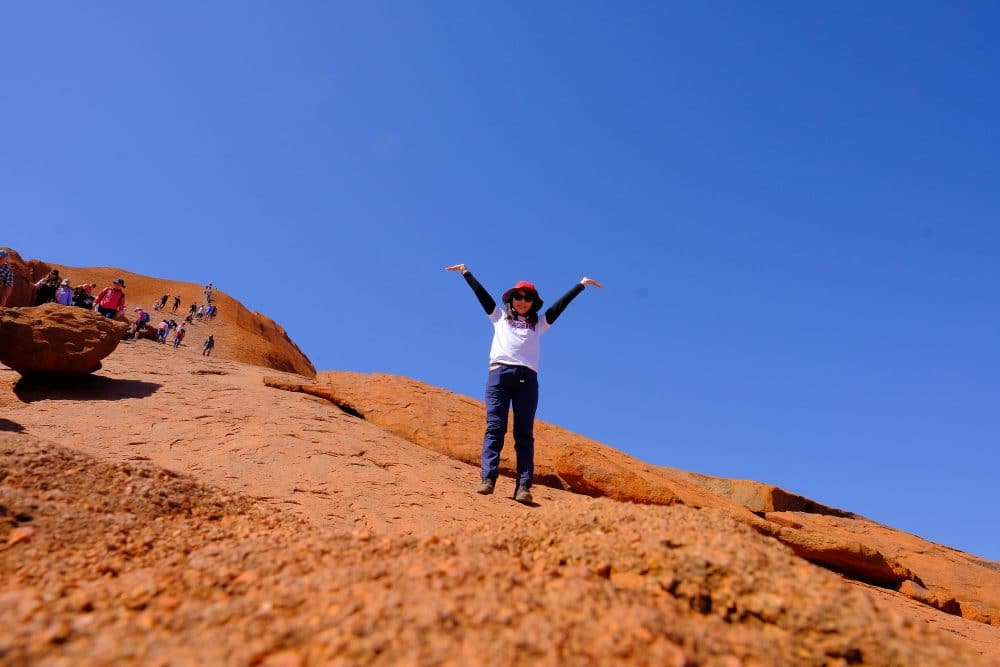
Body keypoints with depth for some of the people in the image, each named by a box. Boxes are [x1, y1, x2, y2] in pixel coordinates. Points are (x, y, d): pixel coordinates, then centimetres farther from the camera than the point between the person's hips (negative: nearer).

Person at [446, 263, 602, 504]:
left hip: (527, 378, 1)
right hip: (499, 372, 0)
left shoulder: (539, 323, 28)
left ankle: (524, 486, -15)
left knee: (524, 432, -7)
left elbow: (561, 304, 28)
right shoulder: (500, 316, 27)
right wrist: (466, 272, 29)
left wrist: (581, 284, 29)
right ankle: (487, 479, -19)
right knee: (495, 427, -11)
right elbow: (481, 293, 27)